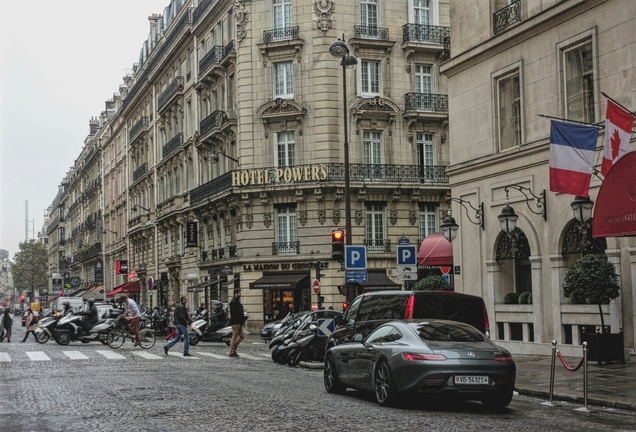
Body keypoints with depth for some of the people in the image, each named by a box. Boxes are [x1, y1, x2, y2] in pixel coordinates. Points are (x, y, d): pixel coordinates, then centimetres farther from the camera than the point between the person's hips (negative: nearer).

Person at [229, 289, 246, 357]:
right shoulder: (233, 301, -13)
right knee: (235, 337, -5)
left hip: (239, 323, 10)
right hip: (235, 322, -10)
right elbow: (233, 313, -21)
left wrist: (242, 320, 11)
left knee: (242, 336, 11)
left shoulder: (237, 301, 19)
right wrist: (239, 320, -22)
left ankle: (233, 347, 20)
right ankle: (232, 352, 1)